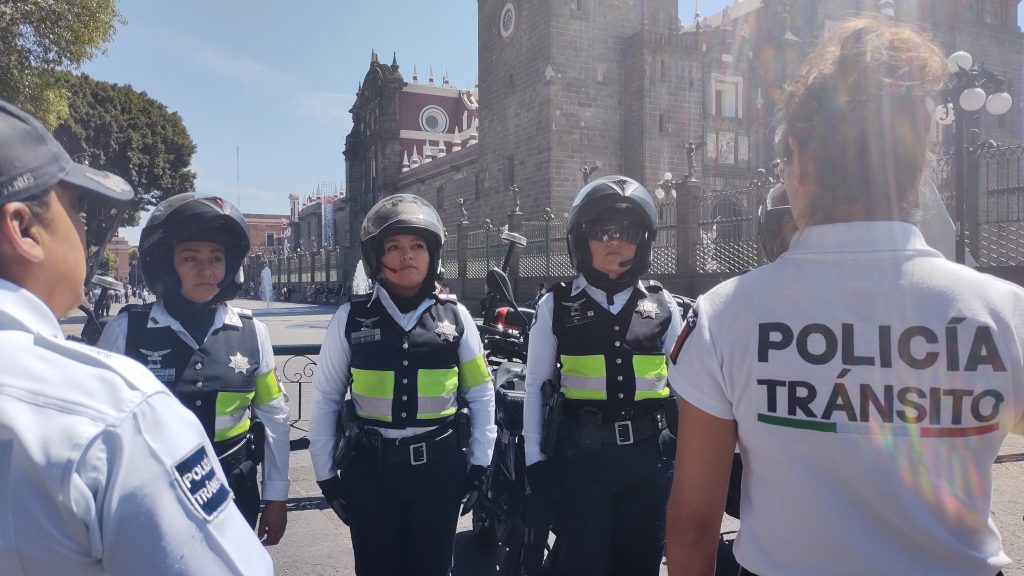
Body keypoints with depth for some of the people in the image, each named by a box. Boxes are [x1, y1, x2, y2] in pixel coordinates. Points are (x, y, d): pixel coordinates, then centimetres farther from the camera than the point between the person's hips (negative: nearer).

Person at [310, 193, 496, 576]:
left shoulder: (455, 316, -1)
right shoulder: (351, 318, -3)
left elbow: (481, 393, 6)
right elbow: (326, 398, 3)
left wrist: (479, 463, 4)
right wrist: (325, 474, 2)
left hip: (439, 469, 0)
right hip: (370, 470, 0)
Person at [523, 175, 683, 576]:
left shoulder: (661, 304, 5)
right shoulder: (557, 305, -1)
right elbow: (536, 384, 2)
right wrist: (535, 458, -2)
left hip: (648, 454, 2)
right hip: (581, 455, -2)